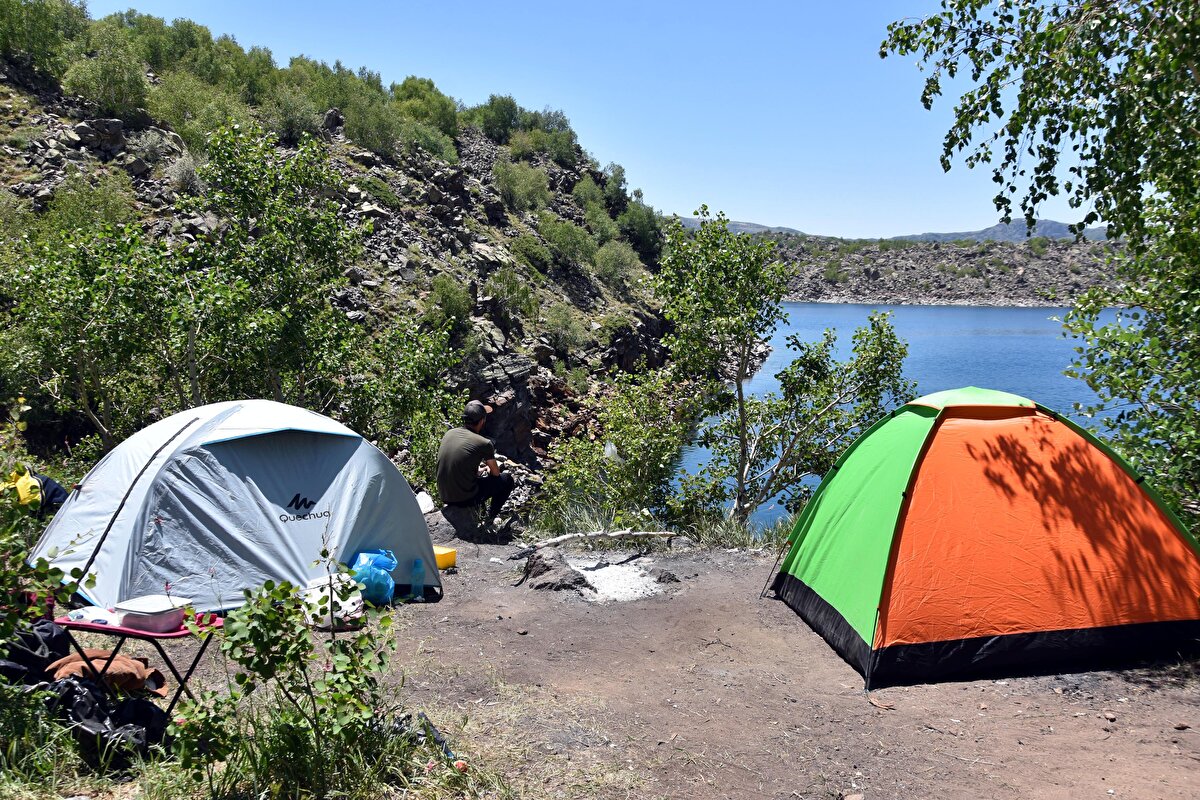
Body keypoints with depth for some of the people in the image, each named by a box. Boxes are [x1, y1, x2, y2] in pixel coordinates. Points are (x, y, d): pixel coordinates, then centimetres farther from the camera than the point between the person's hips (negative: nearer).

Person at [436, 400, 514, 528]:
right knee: (507, 480, 13)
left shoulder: (448, 434, 1)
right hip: (465, 499, -6)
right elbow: (496, 473, 2)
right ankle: (489, 519, 18)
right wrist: (490, 469, 26)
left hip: (444, 497, 6)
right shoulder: (484, 443, -15)